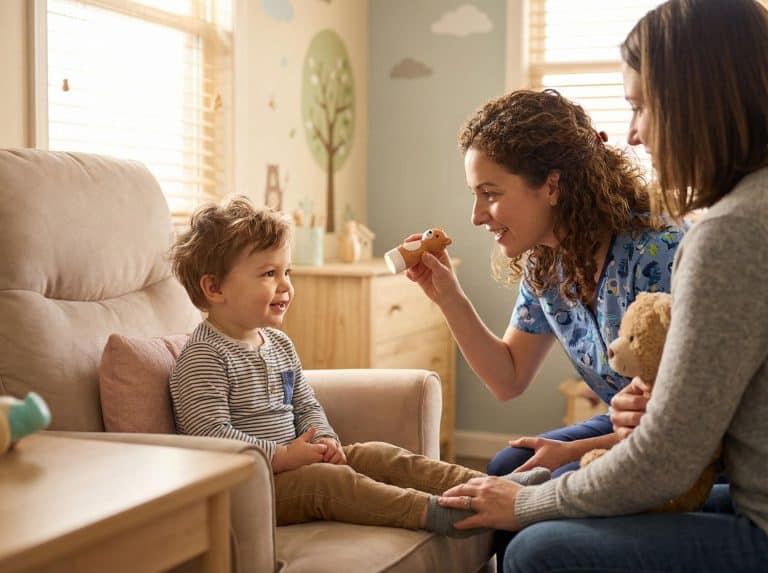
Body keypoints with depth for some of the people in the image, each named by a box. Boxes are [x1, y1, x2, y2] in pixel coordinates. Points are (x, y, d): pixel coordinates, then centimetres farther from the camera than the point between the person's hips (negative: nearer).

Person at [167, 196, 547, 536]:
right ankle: (432, 512, -42)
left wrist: (323, 440, -3)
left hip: (291, 465, 9)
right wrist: (284, 456, -25)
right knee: (331, 480, -30)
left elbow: (307, 406, 19)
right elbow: (211, 436, -24)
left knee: (381, 456, -4)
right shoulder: (204, 357, -15)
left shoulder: (278, 343, 15)